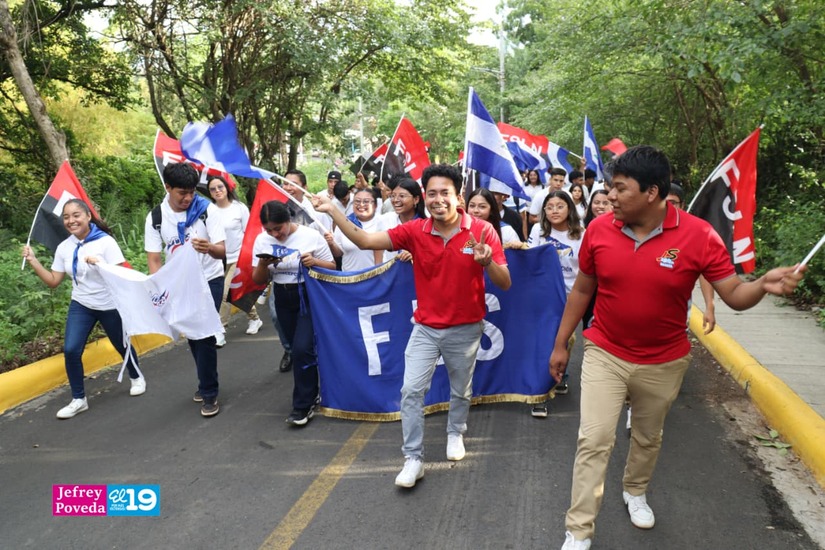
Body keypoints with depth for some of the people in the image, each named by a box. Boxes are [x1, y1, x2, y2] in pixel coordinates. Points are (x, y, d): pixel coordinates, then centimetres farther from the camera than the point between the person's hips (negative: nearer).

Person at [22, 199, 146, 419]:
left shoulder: (105, 242, -16)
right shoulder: (64, 247, -1)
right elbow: (53, 281, 3)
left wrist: (99, 264, -35)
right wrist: (33, 261, -7)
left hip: (109, 306, -3)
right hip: (81, 306, 4)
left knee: (121, 345, 13)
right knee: (70, 350, -11)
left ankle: (137, 377, 43)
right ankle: (78, 400, 5)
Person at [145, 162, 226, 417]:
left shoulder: (207, 210, -17)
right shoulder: (155, 217, -9)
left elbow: (222, 251, -22)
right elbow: (154, 259, -8)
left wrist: (209, 248, -45)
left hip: (209, 281, -3)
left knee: (205, 335, -10)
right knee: (192, 336, 14)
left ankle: (209, 393, 3)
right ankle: (206, 383, 33)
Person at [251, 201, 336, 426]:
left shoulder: (310, 236, -12)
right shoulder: (262, 240, -1)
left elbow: (332, 267, -5)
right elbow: (258, 281, 3)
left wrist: (314, 262, -25)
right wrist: (263, 264, -18)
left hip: (309, 297, -5)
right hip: (282, 300, 5)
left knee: (302, 349, -13)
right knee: (298, 350, 12)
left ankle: (303, 405, 0)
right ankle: (311, 395, 29)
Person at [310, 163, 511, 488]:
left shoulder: (482, 231, -14)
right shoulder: (415, 231, -10)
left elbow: (505, 283, -12)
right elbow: (365, 241, -11)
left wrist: (487, 261, -33)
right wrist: (332, 211, -19)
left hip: (465, 328, -1)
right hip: (425, 327, 1)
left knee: (461, 390, 19)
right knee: (411, 390, -4)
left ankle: (455, 433, 48)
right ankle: (413, 459, 11)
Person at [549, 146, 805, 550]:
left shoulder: (698, 235, -17)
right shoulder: (599, 229, -12)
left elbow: (734, 295, -11)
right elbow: (582, 290, 0)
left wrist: (763, 285, -35)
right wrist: (561, 343, 5)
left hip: (664, 362, 1)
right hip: (604, 354, 0)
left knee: (648, 437, 22)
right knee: (594, 440, -3)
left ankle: (635, 491, 52)